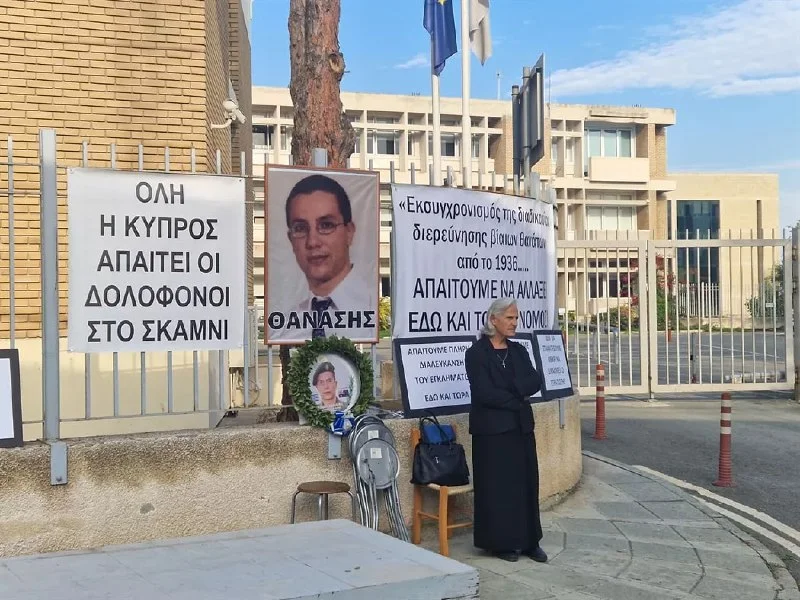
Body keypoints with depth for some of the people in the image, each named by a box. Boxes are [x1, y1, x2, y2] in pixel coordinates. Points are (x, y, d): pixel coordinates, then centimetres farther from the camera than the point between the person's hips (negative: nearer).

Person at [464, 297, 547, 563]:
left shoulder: (518, 351, 12)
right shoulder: (476, 353, -6)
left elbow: (535, 382, 1)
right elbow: (484, 392, -15)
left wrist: (511, 388, -15)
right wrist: (515, 399, -8)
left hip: (521, 427, 6)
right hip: (492, 429, -5)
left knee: (526, 483, 8)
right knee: (498, 485, 1)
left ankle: (529, 540, 17)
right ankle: (501, 542, 12)